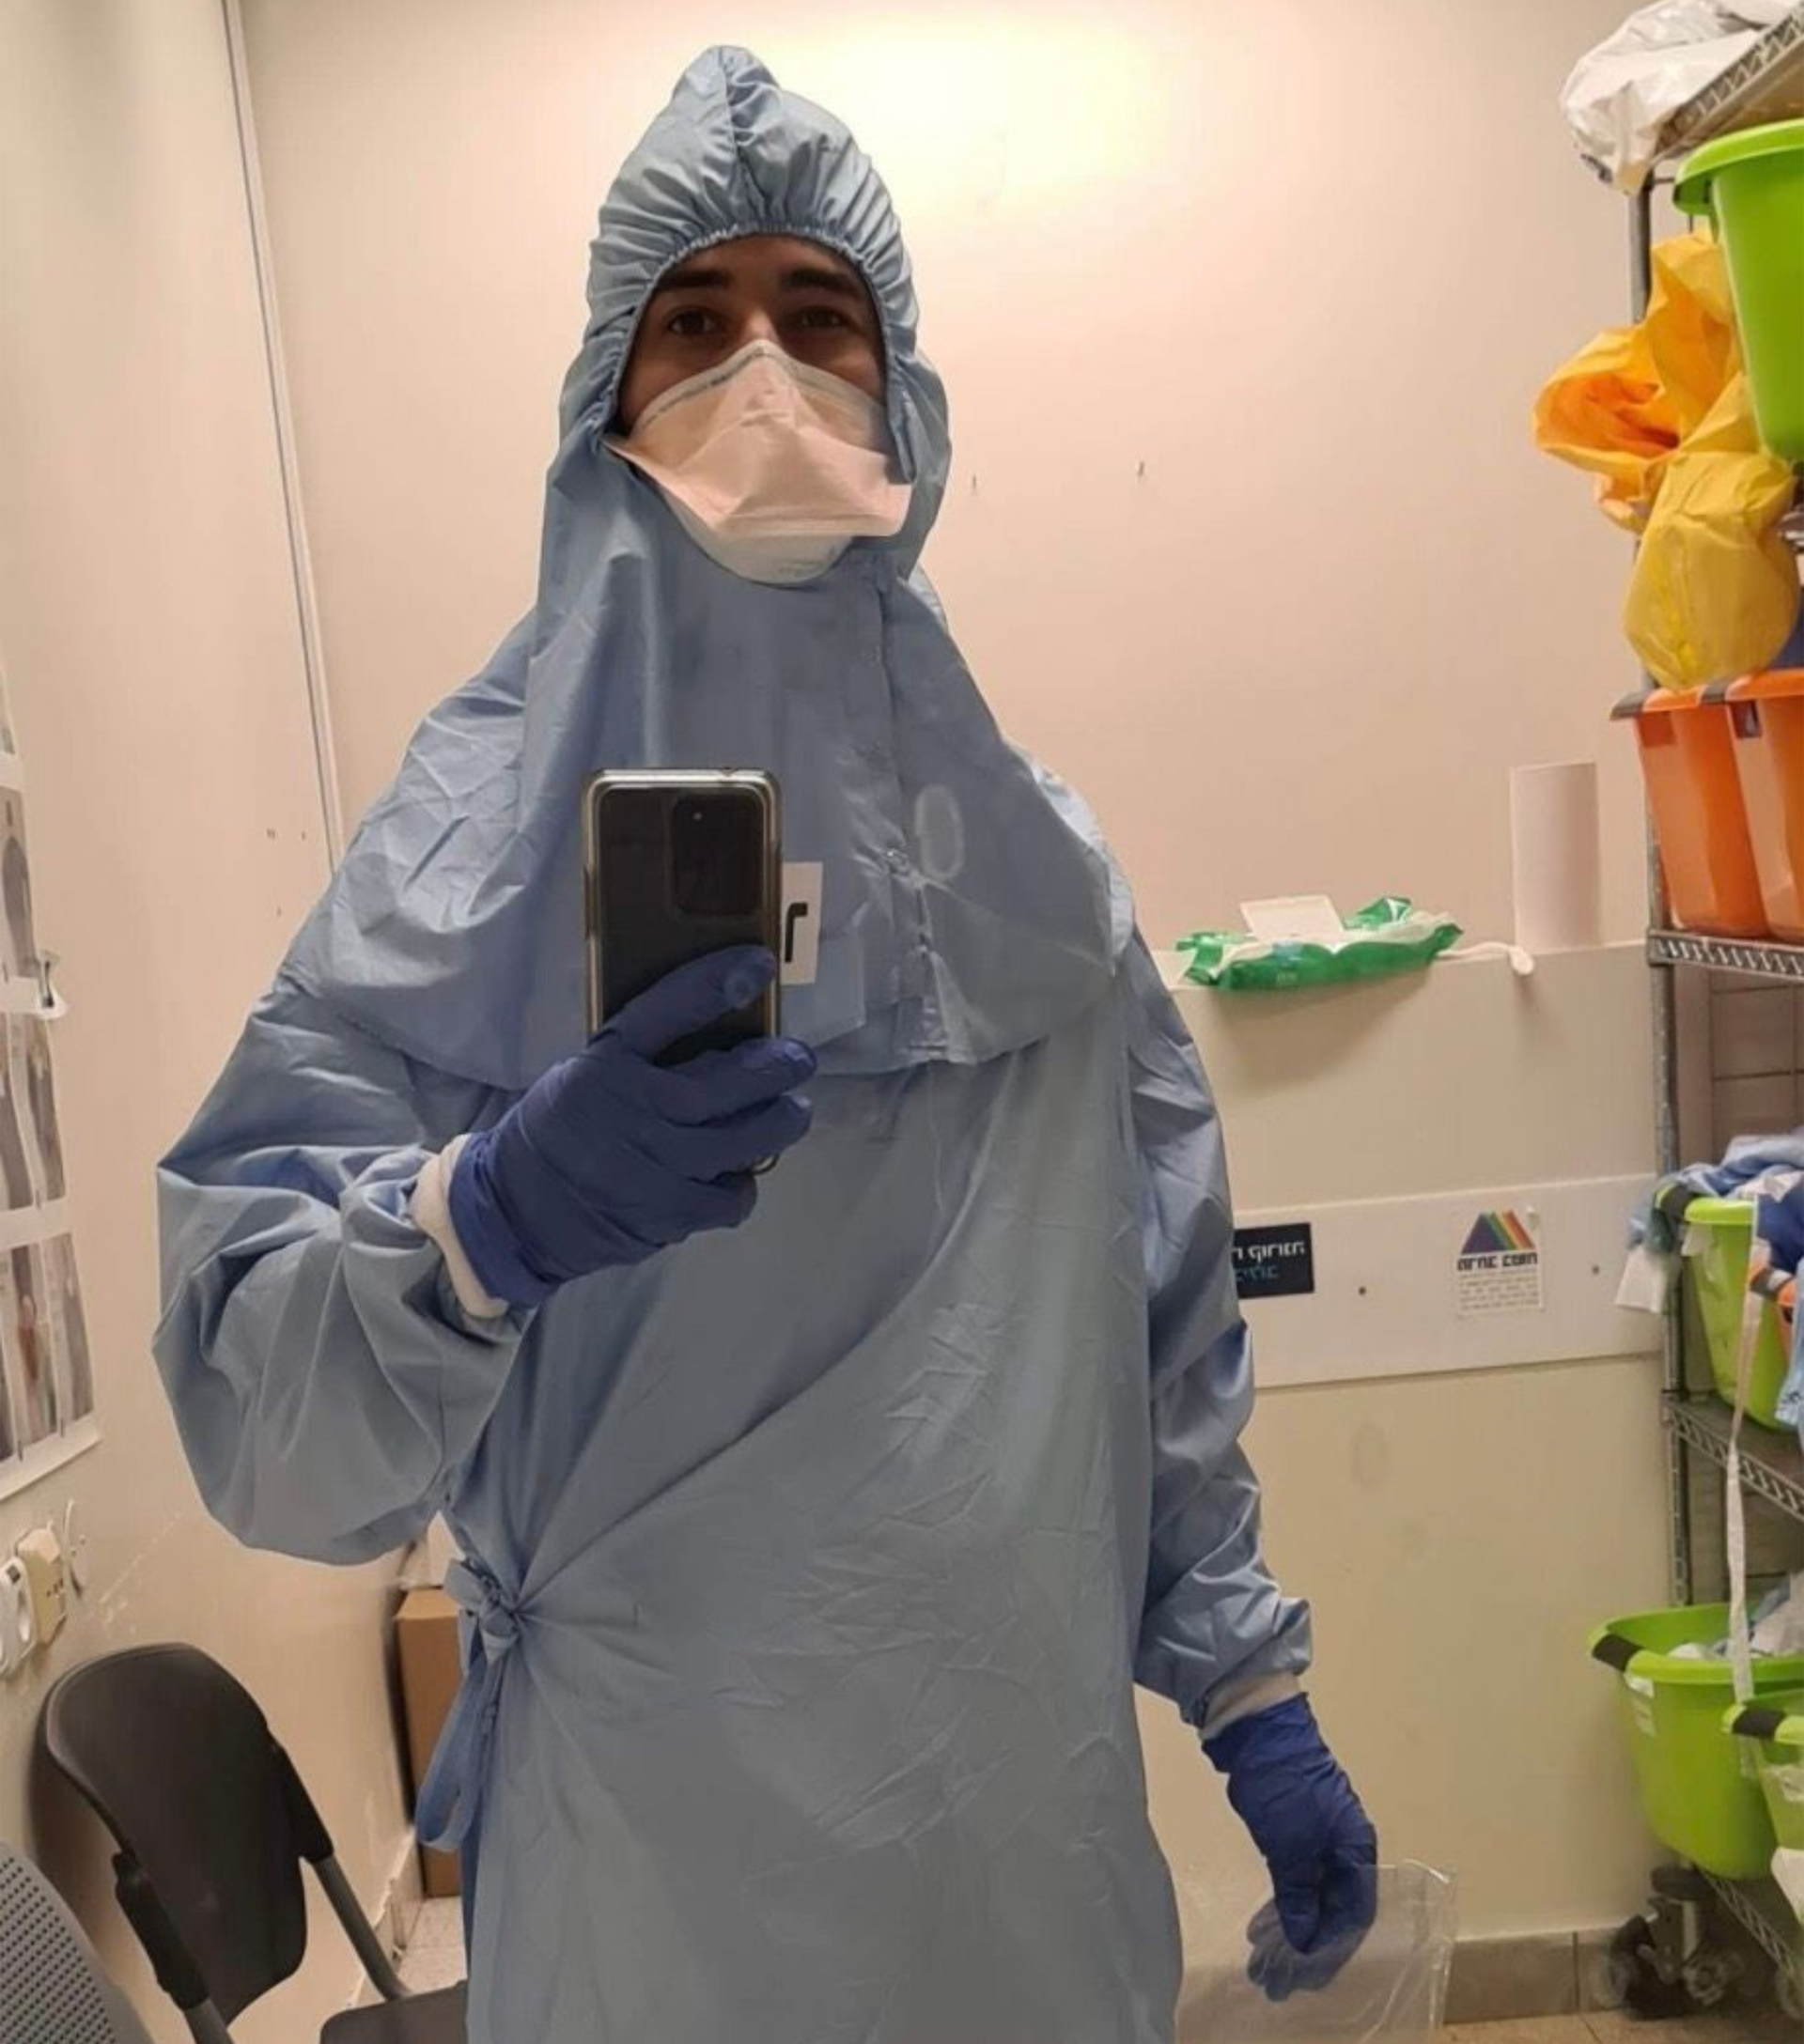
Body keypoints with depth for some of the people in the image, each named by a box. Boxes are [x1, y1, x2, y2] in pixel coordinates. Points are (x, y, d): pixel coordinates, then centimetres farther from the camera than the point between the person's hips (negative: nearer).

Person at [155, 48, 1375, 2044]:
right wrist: (480, 1224, -35)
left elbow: (1166, 1319, 5)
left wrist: (1252, 1690, 7)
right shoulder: (481, 838, -11)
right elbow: (248, 1394, -16)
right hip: (657, 1834, -2)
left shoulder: (1029, 847, 0)